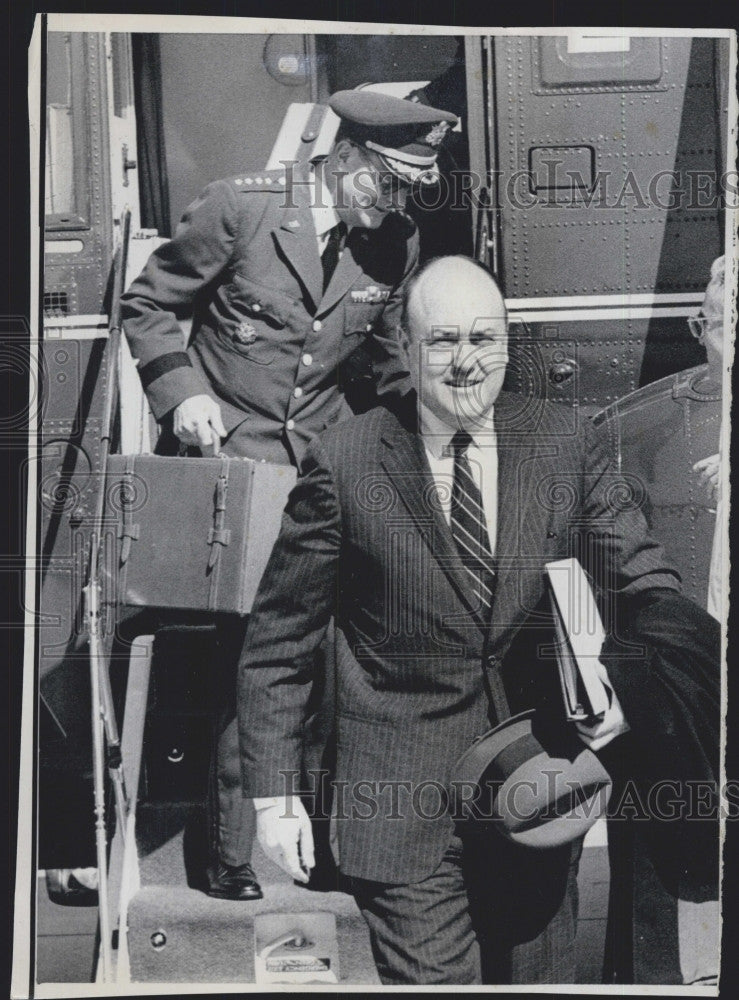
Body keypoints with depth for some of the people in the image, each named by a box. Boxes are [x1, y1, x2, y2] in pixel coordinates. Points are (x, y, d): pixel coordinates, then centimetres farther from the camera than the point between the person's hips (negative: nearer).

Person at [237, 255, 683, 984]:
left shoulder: (568, 445, -2)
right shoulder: (342, 465, -9)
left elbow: (651, 587, 4)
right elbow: (277, 642, -3)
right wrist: (273, 793, -4)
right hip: (403, 810, -3)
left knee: (540, 977, 20)